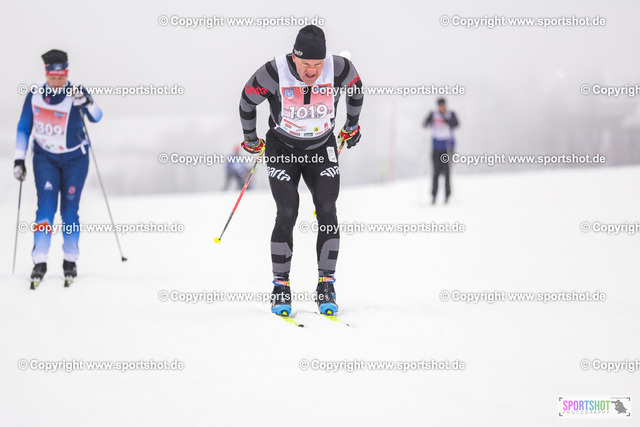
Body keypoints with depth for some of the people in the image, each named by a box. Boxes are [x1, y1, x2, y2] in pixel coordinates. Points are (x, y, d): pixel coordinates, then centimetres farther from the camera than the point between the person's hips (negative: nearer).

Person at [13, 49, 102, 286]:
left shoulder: (76, 94, -15)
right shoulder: (35, 95, -7)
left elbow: (96, 118, -28)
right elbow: (23, 128, 2)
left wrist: (87, 104, -48)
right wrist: (19, 159, 0)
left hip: (75, 159, -1)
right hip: (45, 158, 1)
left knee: (69, 210, 2)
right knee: (46, 206, -13)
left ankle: (70, 260, 18)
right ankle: (39, 262, -15)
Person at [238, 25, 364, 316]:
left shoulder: (340, 70, -21)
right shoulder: (273, 73, -25)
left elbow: (356, 90, 4)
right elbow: (247, 101, -5)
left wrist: (351, 126, 18)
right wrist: (250, 139, 9)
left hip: (322, 149, 2)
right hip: (282, 149, -1)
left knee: (327, 211, -11)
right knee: (287, 213, -14)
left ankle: (326, 286, -4)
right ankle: (280, 287, -3)